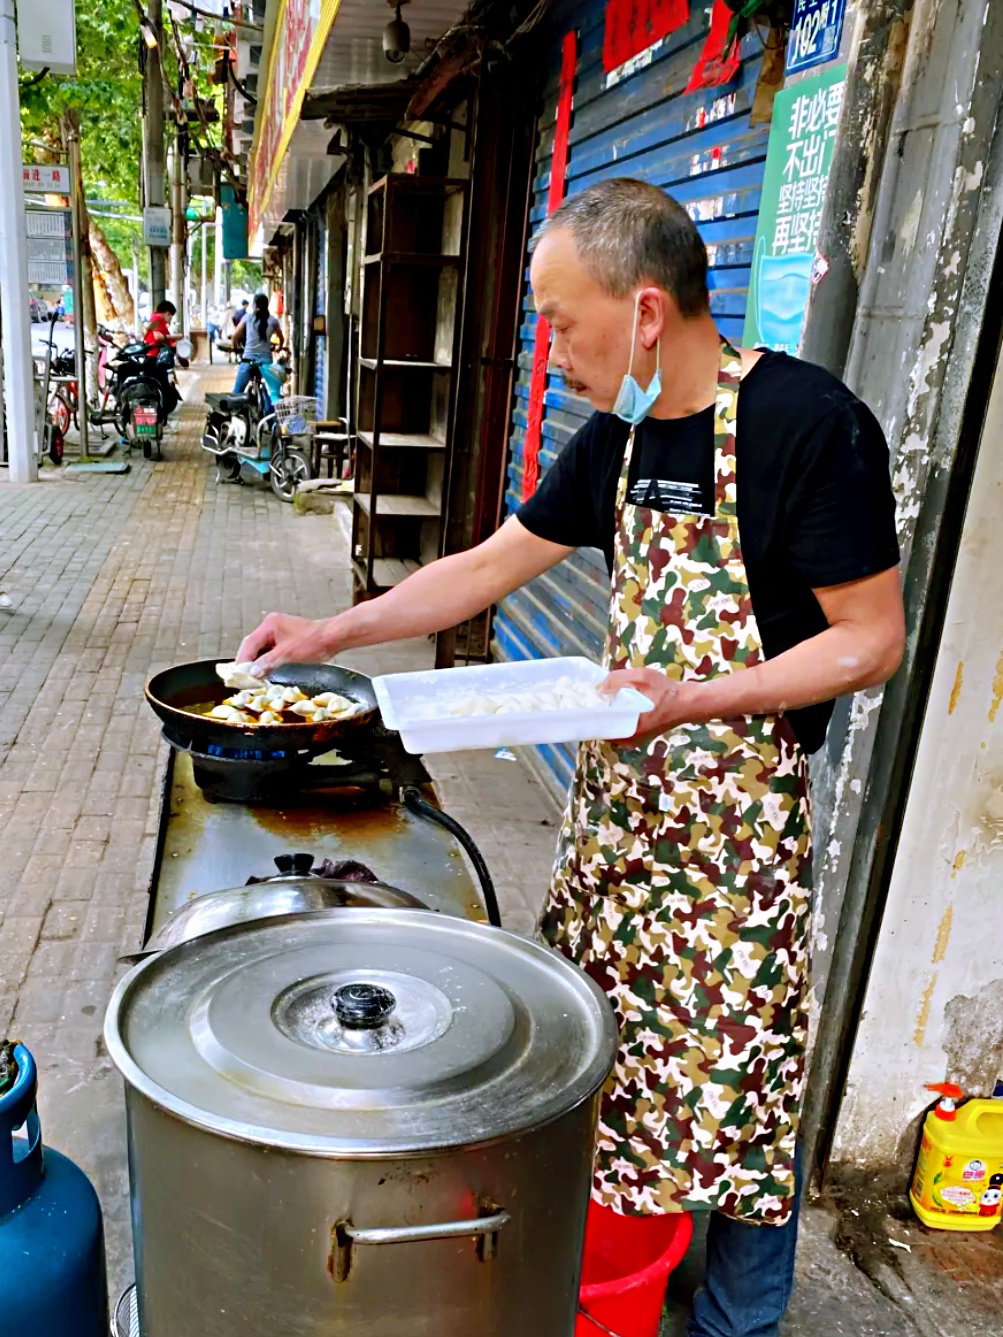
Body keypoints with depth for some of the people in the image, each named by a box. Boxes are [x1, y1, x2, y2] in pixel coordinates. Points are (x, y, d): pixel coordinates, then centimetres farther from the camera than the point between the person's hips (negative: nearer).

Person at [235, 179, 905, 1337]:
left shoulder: (812, 426, -17)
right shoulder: (615, 439, 5)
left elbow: (872, 638, -14)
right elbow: (489, 567, 10)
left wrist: (691, 700, -25)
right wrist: (329, 634, 5)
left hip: (740, 805, -6)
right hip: (617, 785, 7)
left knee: (737, 1078, 8)